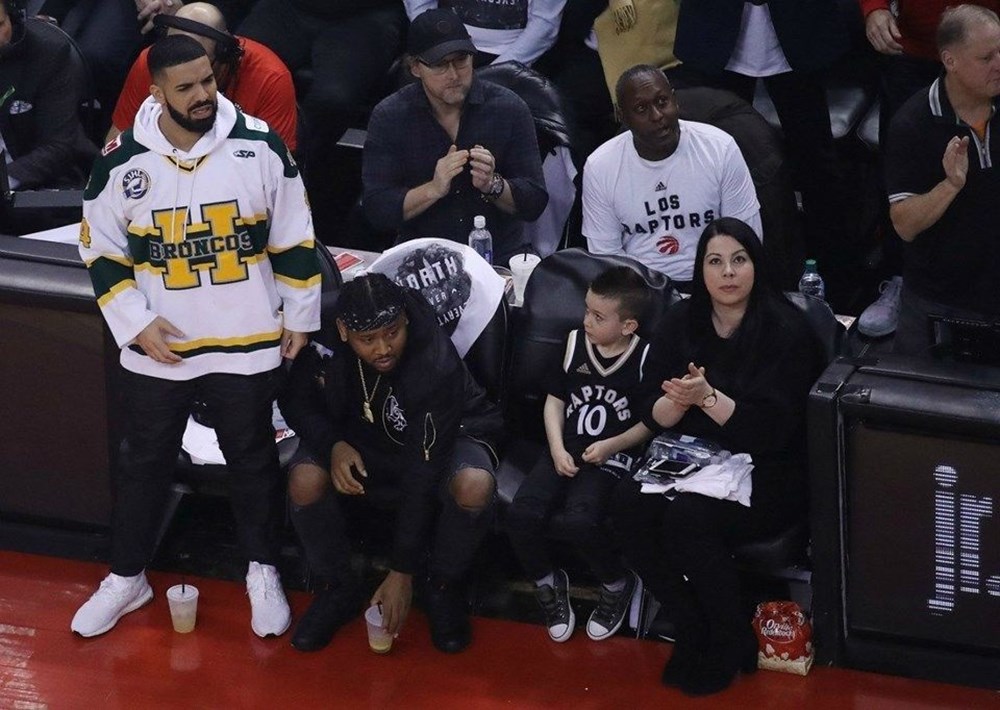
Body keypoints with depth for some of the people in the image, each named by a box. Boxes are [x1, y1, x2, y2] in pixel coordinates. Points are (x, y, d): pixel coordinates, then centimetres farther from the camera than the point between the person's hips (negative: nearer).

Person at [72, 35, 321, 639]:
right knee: (146, 464, 13)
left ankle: (263, 572, 31)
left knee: (254, 460, 13)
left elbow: (294, 240, 1)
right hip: (157, 347, 0)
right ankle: (127, 577, 30)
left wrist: (300, 317, 3)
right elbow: (103, 253, 1)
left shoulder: (260, 148, -8)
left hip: (247, 344, 0)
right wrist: (137, 324, -7)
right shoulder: (121, 163, -9)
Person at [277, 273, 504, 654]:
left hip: (443, 436, -3)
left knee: (473, 487, -36)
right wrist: (333, 445, -29)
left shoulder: (437, 365, -35)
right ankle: (335, 589, -2)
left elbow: (423, 476, -31)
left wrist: (401, 573, -27)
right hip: (356, 438, 3)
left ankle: (444, 588, -6)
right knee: (305, 481, -29)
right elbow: (295, 401, -6)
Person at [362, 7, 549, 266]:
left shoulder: (509, 108, -2)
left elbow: (535, 203, -2)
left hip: (501, 255, 0)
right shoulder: (388, 118, -3)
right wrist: (434, 189, -23)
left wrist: (493, 185, -21)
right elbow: (377, 211, -8)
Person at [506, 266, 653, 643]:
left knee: (577, 520, -32)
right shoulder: (575, 343, 3)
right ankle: (548, 582, 7)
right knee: (522, 513, -22)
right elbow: (555, 400, 9)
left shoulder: (644, 358, -7)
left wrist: (612, 445, -13)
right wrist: (557, 449, -4)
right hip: (566, 452, 4)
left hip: (611, 459, -4)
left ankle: (617, 584, -2)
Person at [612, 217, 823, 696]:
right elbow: (656, 417, 5)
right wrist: (678, 400, -18)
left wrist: (707, 397, -27)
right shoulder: (682, 323, 7)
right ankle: (693, 631, -10)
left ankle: (730, 644, -10)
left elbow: (771, 428, -16)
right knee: (629, 505, -25)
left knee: (687, 517, -32)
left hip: (765, 474, -5)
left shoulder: (786, 330, -9)